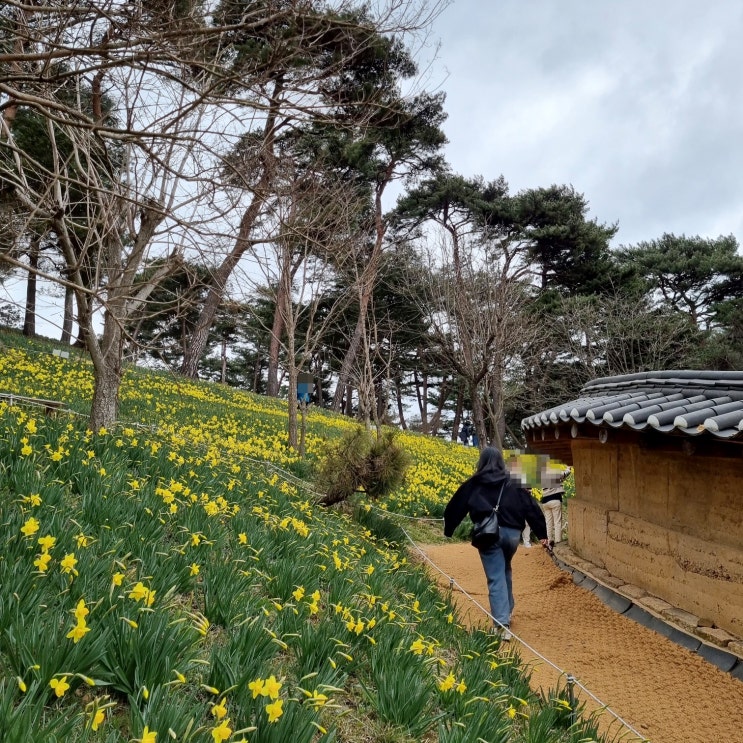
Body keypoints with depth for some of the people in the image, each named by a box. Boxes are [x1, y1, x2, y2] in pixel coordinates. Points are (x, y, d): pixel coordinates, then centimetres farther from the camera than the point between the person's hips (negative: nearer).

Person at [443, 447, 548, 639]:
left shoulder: (473, 484, 4)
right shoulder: (514, 484, 7)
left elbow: (455, 507, 9)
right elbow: (532, 508, 5)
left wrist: (448, 530, 22)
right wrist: (542, 534, 9)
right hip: (511, 533, 3)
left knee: (496, 578, -2)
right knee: (504, 571, 26)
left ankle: (502, 624, -11)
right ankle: (506, 612, 37)